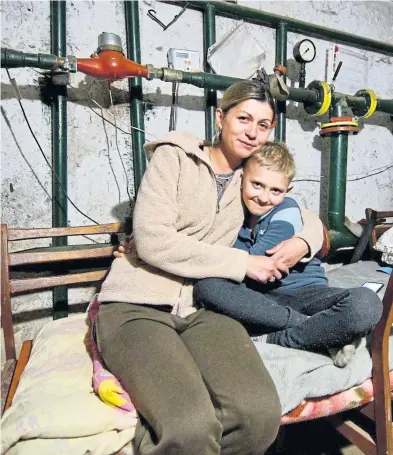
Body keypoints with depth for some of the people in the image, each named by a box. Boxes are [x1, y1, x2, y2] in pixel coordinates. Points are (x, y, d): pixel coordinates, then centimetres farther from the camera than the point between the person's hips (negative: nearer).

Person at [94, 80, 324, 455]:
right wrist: (242, 263, -9)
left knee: (261, 413, -24)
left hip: (202, 310, 5)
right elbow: (152, 240, -11)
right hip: (137, 306, -4)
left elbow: (309, 219, 26)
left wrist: (303, 241, 0)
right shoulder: (174, 157, 2)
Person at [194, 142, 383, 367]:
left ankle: (276, 338, -21)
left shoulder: (287, 213, -12)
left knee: (366, 304, -32)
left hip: (304, 293, -3)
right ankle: (310, 327, -23)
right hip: (260, 296, 3)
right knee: (205, 286, -29)